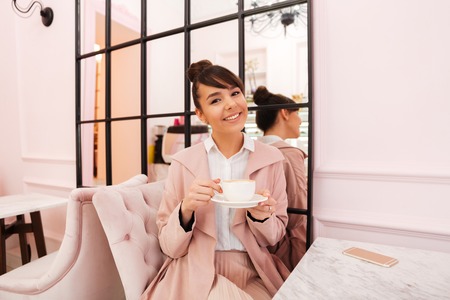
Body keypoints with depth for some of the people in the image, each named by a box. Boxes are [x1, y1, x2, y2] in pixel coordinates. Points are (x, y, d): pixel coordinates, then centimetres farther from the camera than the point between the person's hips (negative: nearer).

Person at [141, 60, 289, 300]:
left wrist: (260, 215, -18)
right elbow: (169, 247, -4)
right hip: (198, 273, -2)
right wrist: (186, 209, -23)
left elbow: (274, 237, 4)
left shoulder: (271, 159, -4)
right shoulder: (183, 162, -7)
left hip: (252, 274, 3)